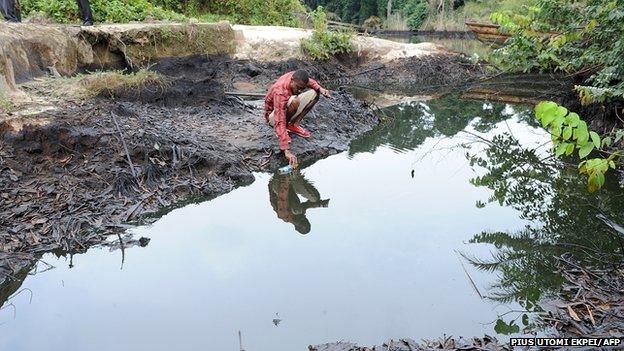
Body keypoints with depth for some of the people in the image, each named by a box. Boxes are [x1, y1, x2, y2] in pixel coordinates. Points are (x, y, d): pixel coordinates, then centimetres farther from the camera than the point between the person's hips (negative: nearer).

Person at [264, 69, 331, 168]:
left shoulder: (296, 77, -18)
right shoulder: (280, 92, -38)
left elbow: (310, 82, 8)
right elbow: (279, 122, -44)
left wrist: (320, 88, -15)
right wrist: (286, 150, -51)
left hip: (286, 106, 8)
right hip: (273, 114, -8)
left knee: (314, 93, -7)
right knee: (294, 101, -38)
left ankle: (293, 125, -5)